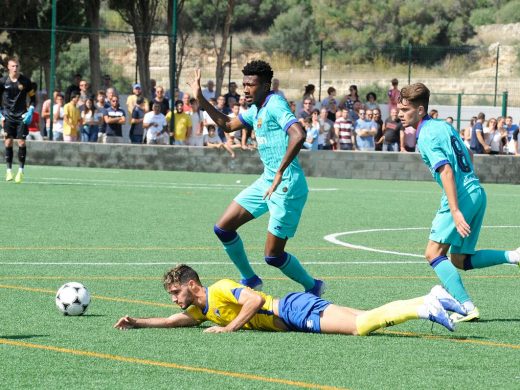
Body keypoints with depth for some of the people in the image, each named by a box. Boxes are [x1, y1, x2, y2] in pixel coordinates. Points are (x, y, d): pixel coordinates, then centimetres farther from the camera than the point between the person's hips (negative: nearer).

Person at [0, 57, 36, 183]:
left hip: (22, 116, -1)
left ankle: (21, 171, -3)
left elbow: (33, 97, 8)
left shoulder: (25, 81, -1)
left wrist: (30, 111, -4)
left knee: (22, 142, -8)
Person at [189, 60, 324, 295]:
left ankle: (312, 287, 17)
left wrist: (280, 174, -34)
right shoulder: (255, 110, 13)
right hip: (267, 181, 10)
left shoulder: (275, 104, -16)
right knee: (223, 228, 9)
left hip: (287, 186, -10)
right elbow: (228, 125, 29)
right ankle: (249, 279, 24)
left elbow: (298, 135, -32)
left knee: (273, 256, -6)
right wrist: (200, 99, 21)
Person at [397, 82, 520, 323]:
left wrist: (455, 211, -28)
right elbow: (467, 156, 26)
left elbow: (446, 171, -22)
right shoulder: (443, 125, 16)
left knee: (434, 253, -7)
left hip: (462, 196, -9)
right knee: (460, 260, 15)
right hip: (477, 192, 9)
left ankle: (466, 306, -15)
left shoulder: (426, 136, -12)